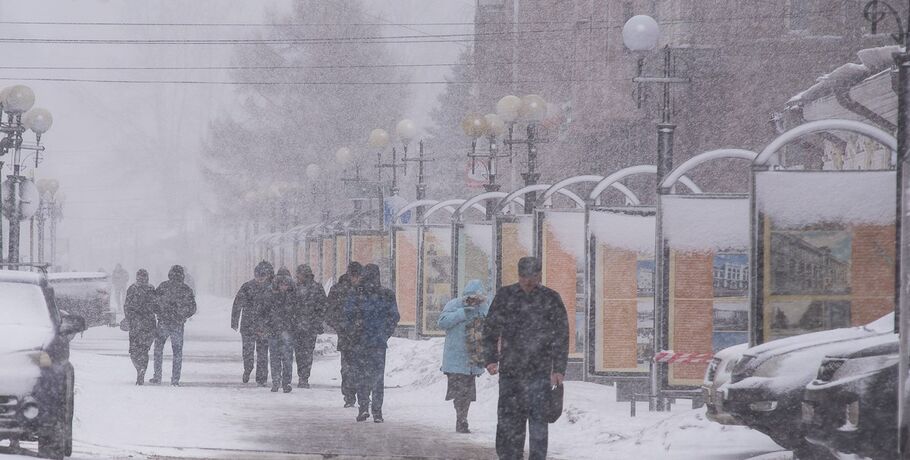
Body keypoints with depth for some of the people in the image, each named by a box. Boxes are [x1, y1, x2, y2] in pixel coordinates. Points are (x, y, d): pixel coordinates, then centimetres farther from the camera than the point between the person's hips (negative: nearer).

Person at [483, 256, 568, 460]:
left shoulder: (551, 299, 3)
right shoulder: (505, 295, 7)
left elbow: (561, 336, 4)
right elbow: (490, 328, 10)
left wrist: (559, 368, -2)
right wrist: (491, 358, 1)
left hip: (539, 372, -2)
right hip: (509, 370, 2)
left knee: (538, 419, -3)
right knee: (508, 419, 3)